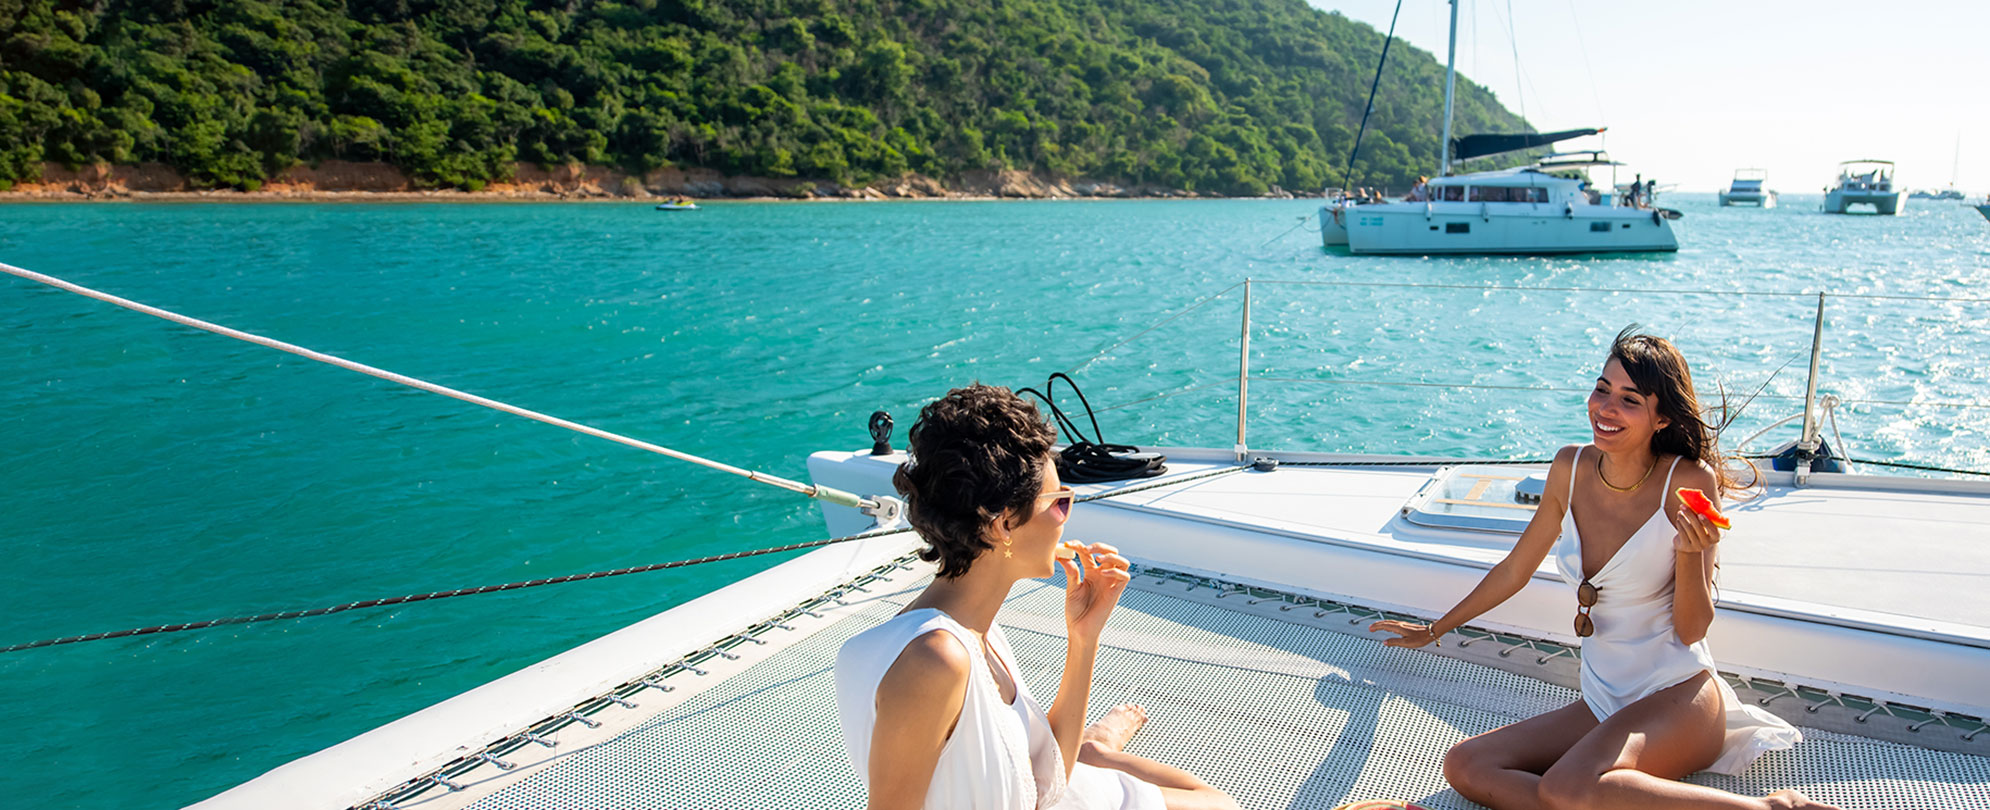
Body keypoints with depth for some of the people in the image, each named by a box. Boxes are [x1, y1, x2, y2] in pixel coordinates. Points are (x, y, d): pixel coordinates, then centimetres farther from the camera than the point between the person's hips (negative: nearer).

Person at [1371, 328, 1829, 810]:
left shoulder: (1688, 483, -12)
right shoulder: (1571, 469, 2)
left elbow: (1692, 630, -9)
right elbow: (1514, 571, 15)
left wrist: (1690, 552, -27)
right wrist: (1434, 630, 24)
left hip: (1679, 697, -5)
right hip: (1602, 704, 6)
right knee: (1465, 768, -15)